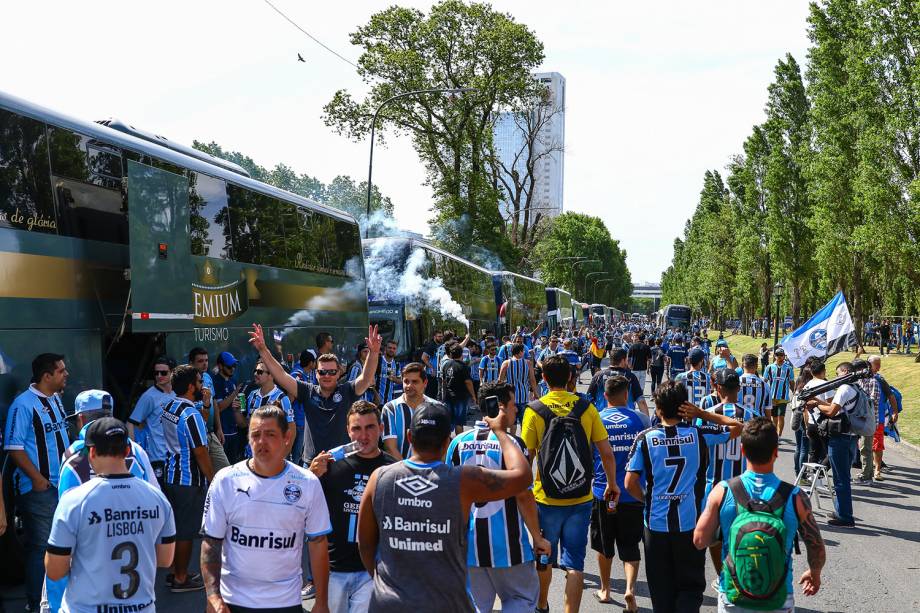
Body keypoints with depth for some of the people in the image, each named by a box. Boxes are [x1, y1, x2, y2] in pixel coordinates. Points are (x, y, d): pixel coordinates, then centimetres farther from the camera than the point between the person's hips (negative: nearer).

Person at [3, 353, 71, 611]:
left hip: (63, 483, 8)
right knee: (41, 546, 2)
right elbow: (14, 447, -16)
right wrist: (37, 478, -18)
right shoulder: (24, 404, -15)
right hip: (38, 488, -8)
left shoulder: (56, 399, 8)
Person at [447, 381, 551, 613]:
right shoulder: (511, 443, -13)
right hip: (506, 544, -4)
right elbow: (523, 496, -13)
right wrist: (538, 538, -2)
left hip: (468, 544, 4)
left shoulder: (458, 442, 0)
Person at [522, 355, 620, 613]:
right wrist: (612, 484, 12)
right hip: (581, 499, 0)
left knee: (544, 557, 20)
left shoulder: (534, 410, -8)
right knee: (574, 563, 7)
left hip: (546, 498, 0)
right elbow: (607, 452, -2)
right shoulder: (586, 407, -4)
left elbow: (526, 456, -7)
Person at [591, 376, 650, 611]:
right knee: (630, 547, 7)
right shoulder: (640, 419, -5)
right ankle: (630, 587, -13)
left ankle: (605, 590, 30)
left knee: (604, 546, 17)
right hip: (634, 494, 0)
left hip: (602, 493, 0)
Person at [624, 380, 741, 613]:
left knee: (661, 590, 13)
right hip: (690, 524, 0)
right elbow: (738, 427, 8)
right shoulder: (699, 434, -6)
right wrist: (703, 414, 3)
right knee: (691, 586, 10)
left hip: (656, 523, 0)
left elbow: (630, 483, -9)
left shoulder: (645, 438, -7)